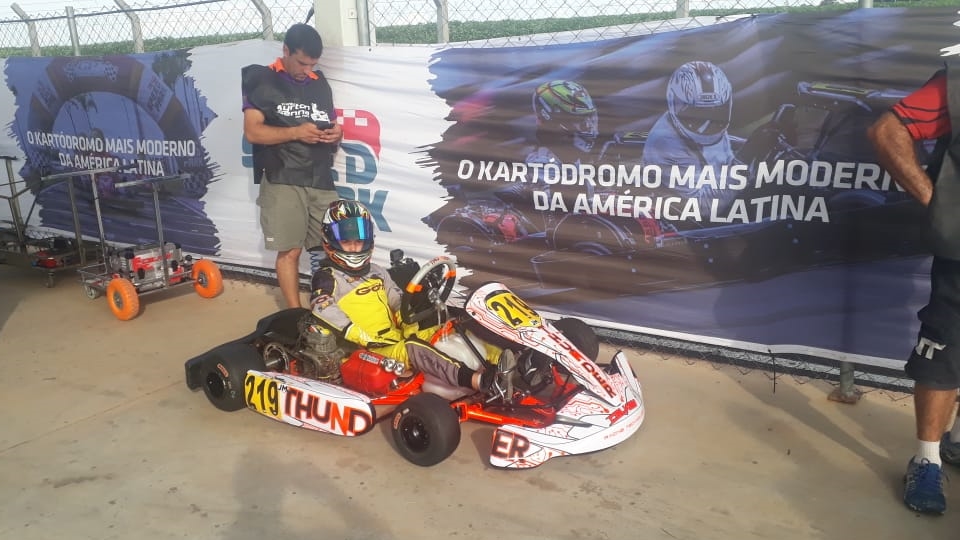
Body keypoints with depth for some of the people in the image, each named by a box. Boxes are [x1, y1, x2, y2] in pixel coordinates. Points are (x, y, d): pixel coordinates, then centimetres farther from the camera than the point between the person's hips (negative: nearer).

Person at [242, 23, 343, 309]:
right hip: (282, 181, -5)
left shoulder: (321, 83, 19)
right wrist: (296, 132, -19)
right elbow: (252, 131, -7)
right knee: (289, 251, -6)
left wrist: (336, 134, 1)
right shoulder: (261, 80, 2)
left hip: (322, 180, 5)